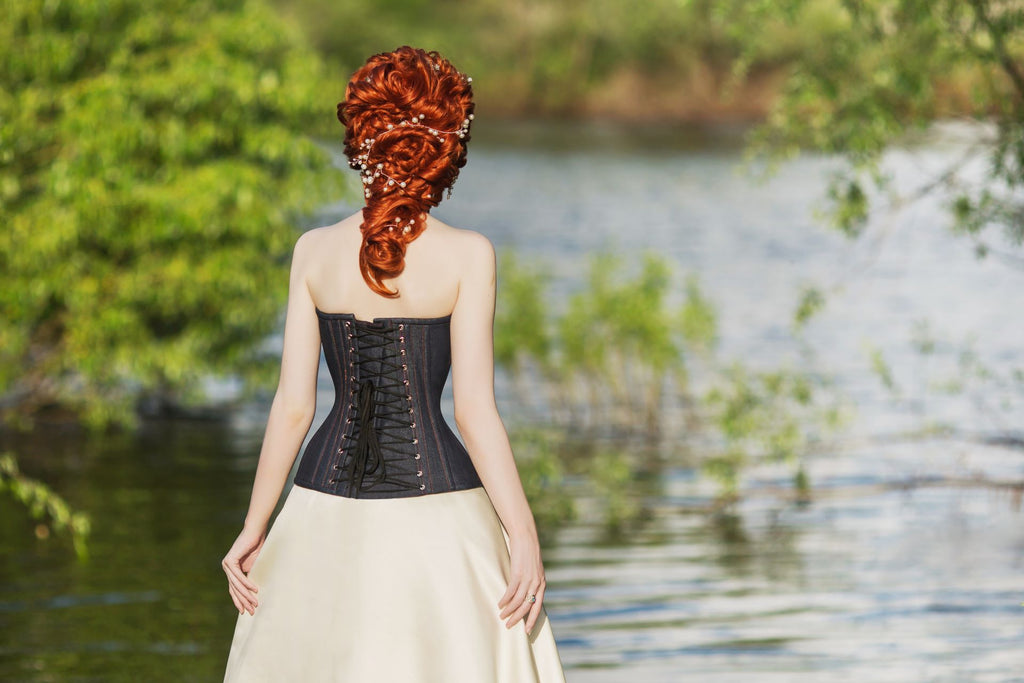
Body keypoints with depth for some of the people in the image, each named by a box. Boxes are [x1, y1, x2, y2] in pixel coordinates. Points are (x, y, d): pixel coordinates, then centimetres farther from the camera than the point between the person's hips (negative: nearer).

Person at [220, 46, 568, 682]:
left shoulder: (315, 251, 0)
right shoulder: (467, 255, -8)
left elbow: (293, 406, 0)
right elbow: (476, 410, -12)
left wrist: (254, 529, 7)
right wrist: (525, 535, -8)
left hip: (328, 508, 3)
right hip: (435, 516, -3)